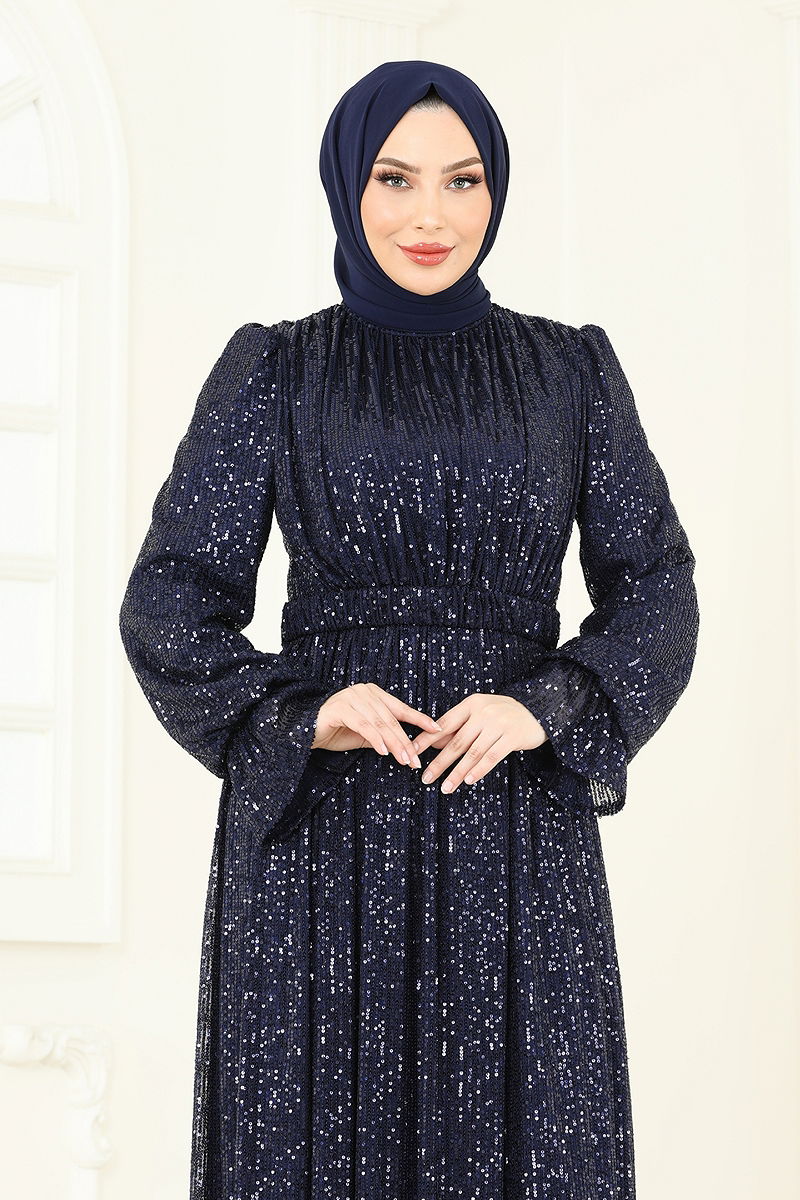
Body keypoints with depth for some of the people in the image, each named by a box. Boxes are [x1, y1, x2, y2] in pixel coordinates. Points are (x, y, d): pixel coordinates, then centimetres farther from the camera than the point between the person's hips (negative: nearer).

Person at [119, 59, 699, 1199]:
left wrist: (547, 709, -14)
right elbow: (171, 601, 0)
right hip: (320, 833, -1)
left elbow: (655, 588, 4)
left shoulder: (572, 368, 6)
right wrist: (306, 710, -18)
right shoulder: (273, 371, 3)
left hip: (518, 836, 1)